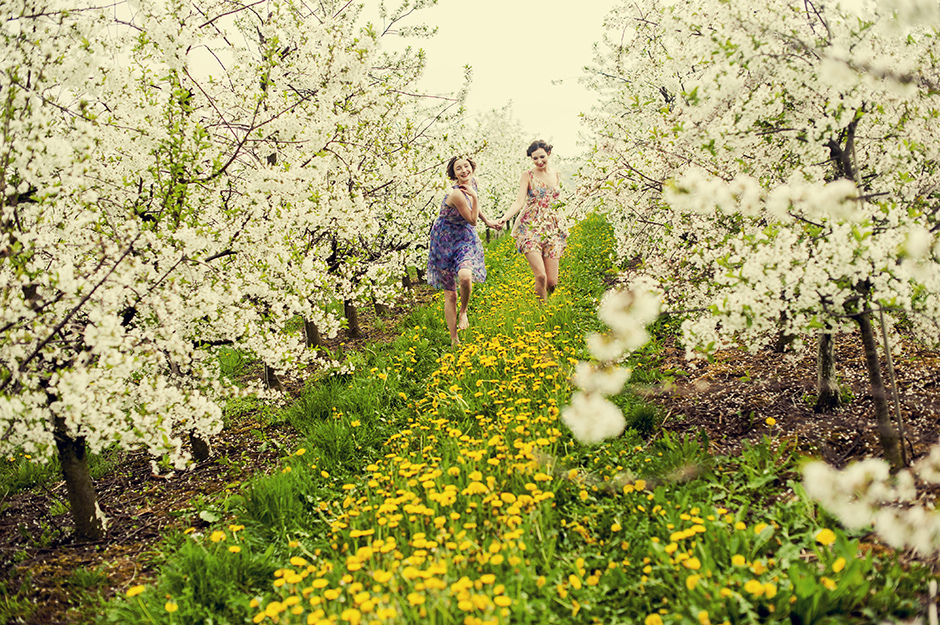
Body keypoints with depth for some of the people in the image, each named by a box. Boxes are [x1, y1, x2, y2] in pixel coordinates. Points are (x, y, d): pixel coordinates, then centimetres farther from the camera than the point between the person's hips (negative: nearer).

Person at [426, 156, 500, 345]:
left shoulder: (472, 182, -2)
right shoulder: (456, 194, -25)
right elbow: (472, 220, -15)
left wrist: (487, 221, 23)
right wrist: (474, 198, -24)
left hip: (464, 240, 4)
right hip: (444, 242, -4)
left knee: (465, 277, -27)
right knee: (450, 294, 1)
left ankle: (463, 311, 4)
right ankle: (454, 340, 12)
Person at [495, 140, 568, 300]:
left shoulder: (556, 175, 12)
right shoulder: (527, 176, 1)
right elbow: (519, 202, -9)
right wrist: (504, 218, -25)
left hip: (552, 229, 4)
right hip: (531, 228, -4)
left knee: (552, 282, -3)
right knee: (541, 276, -19)